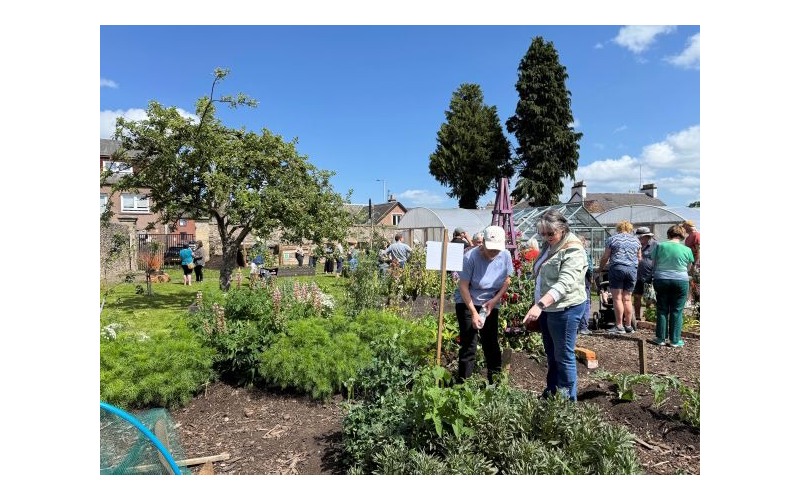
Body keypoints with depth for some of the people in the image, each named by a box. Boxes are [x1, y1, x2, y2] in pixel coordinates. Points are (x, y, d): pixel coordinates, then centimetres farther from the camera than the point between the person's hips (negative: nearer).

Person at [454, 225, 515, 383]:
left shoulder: (505, 255, -11)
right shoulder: (470, 257, -23)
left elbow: (507, 280, 3)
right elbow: (463, 286, -19)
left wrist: (495, 300, -10)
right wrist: (474, 313, -22)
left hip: (491, 304, 4)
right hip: (467, 303, -4)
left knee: (491, 343, 10)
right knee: (469, 345, -6)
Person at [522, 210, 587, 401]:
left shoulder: (573, 251, -18)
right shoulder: (548, 245, 11)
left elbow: (564, 284, -30)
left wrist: (540, 304, -39)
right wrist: (539, 306, 21)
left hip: (565, 309, -9)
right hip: (547, 308, 9)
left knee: (563, 356, 1)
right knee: (551, 354, 18)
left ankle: (568, 399, 15)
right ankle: (551, 392, 32)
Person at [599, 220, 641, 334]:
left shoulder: (612, 239, 5)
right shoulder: (636, 240, 15)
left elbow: (605, 257, 3)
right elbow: (639, 258, 17)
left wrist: (601, 268, 16)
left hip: (617, 268, -4)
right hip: (632, 269, 4)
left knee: (617, 298, -3)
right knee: (627, 299, 9)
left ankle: (619, 326, -5)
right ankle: (628, 325, 11)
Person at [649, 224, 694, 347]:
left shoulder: (660, 246, -3)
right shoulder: (687, 250, -2)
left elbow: (654, 264, 2)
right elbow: (688, 268, 7)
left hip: (661, 280, 1)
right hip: (681, 281, -1)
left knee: (662, 310, 9)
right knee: (677, 311, 6)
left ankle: (661, 338, 12)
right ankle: (675, 340, 10)